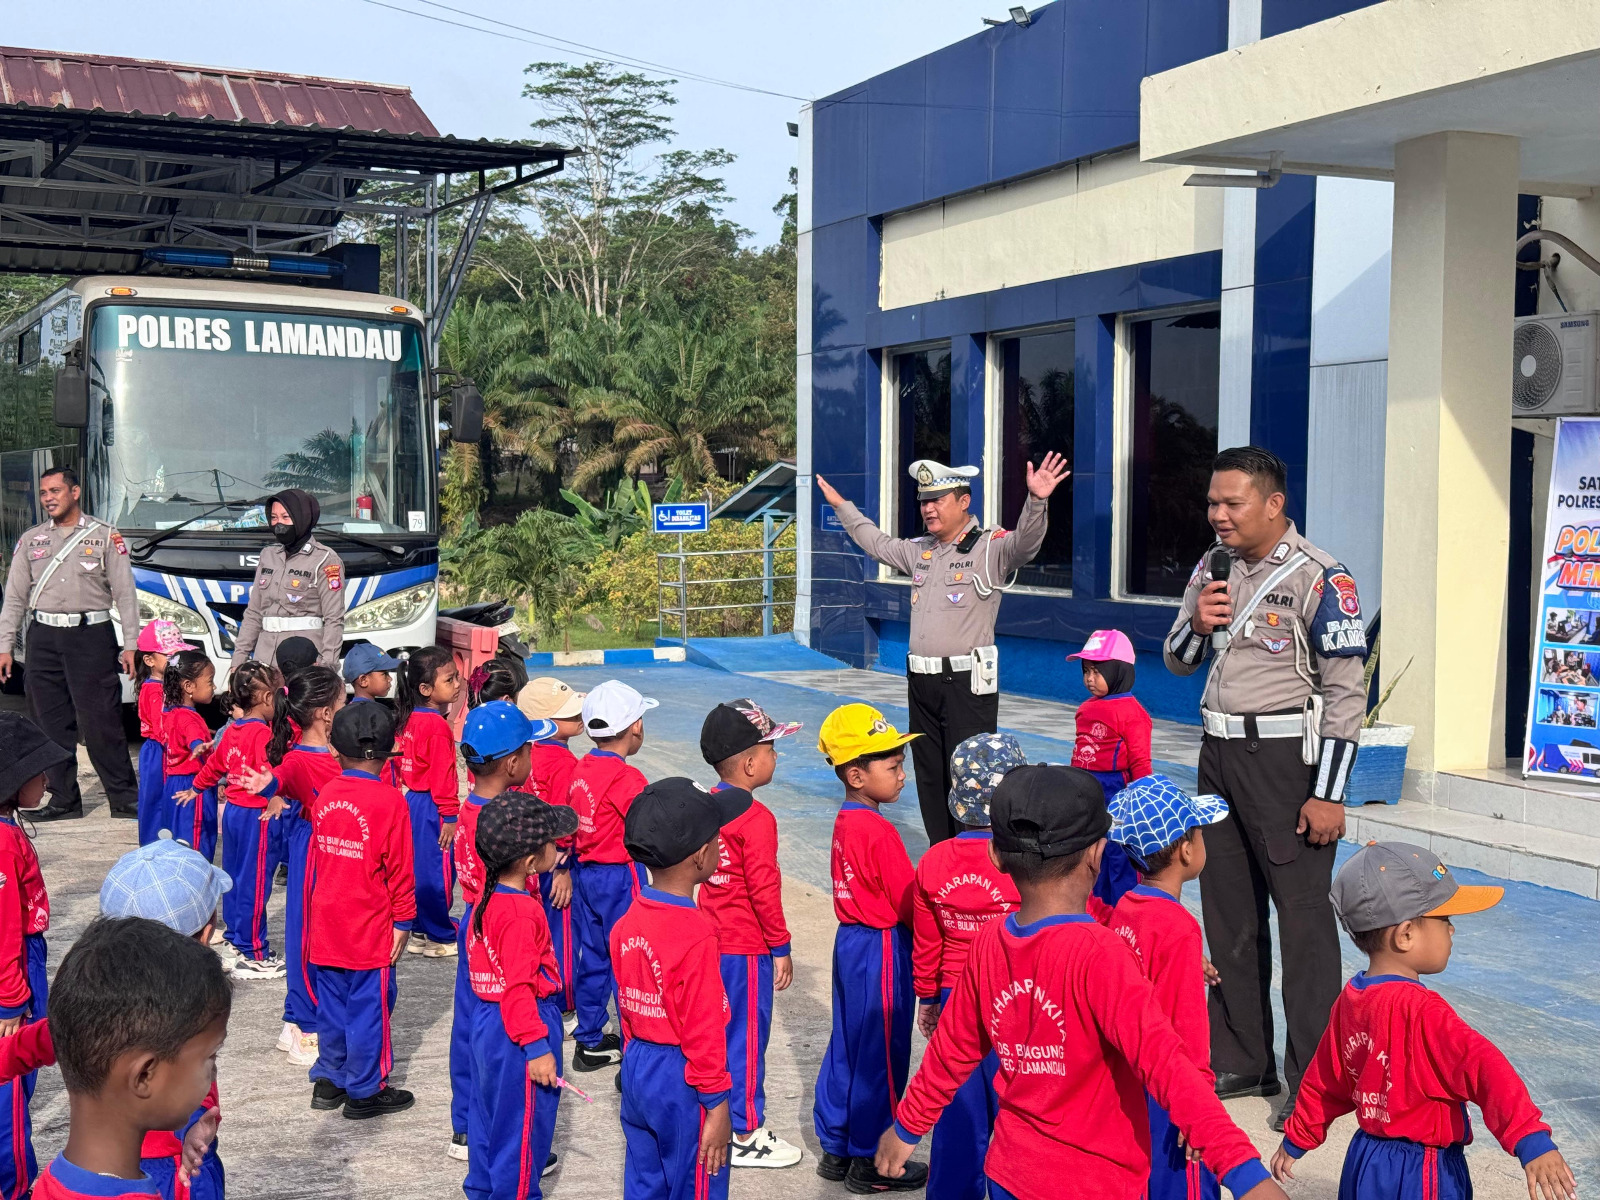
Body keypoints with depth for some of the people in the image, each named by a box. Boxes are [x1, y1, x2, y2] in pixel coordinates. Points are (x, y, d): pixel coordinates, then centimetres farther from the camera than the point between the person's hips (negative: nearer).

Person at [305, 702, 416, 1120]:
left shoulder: (324, 796, 2)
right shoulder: (389, 801, -14)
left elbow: (318, 855, 13)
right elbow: (399, 868, -11)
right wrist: (403, 920, -4)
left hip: (327, 923, 6)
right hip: (370, 927, -6)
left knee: (332, 1003, 16)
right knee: (369, 1006, 4)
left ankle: (329, 1080, 26)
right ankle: (365, 1091, 11)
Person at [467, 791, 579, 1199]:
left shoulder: (489, 897, 4)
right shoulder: (521, 913, -25)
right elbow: (518, 989, -25)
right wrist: (537, 1048, -23)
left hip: (487, 1019, 10)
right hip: (519, 1027, -10)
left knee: (491, 1112, 22)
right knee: (523, 1120, 4)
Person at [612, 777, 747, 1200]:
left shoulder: (626, 923, 0)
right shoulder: (696, 934, -24)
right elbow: (702, 1029, -20)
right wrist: (717, 1105, -13)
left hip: (636, 1070, 8)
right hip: (683, 1084, -7)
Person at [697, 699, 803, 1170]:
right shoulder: (756, 819, -21)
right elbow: (764, 888, -21)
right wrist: (781, 947, -11)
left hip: (712, 941, 8)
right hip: (747, 948, -8)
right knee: (747, 1037, 3)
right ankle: (746, 1135, 13)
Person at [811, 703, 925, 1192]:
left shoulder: (844, 822, 5)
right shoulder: (880, 831, -22)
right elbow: (911, 905, -18)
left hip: (851, 941, 9)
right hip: (882, 949, -9)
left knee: (847, 1045, 17)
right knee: (880, 1054, 3)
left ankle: (835, 1148, 28)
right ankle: (869, 1162, 14)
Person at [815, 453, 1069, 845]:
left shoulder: (990, 548, -7)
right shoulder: (919, 551, 15)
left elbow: (1025, 542, -27)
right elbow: (877, 543, 32)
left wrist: (1037, 500, -45)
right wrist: (842, 506, 39)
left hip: (968, 682, -8)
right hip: (922, 681, 8)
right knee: (930, 778, 13)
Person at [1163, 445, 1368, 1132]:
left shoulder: (1319, 579, -11)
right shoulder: (1211, 570, 9)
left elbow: (1347, 691, -13)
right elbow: (1178, 663, 18)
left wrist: (1329, 794, -16)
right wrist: (1197, 626, -5)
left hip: (1285, 757, -7)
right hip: (1219, 753, 7)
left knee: (1303, 915, -3)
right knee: (1228, 913, 12)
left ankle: (1315, 1080, 6)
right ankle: (1241, 1062, 24)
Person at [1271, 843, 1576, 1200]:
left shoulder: (1349, 999, 2)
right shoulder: (1419, 1009, -24)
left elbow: (1324, 1080, 13)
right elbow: (1481, 1066, -36)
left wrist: (1296, 1140, 25)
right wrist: (1531, 1141, -42)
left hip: (1364, 1160, 8)